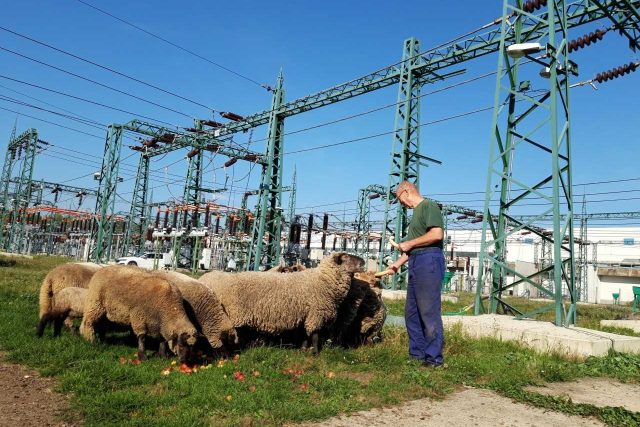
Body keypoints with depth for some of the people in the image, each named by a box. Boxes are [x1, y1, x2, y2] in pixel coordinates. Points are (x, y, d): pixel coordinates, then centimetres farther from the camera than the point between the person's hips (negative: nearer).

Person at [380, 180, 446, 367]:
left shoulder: (428, 206, -5)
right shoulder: (416, 212, 23)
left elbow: (437, 234, -19)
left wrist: (409, 243, -11)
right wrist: (398, 263, 23)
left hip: (429, 261, -10)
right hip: (416, 264, 10)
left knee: (429, 311, -7)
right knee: (412, 312, 11)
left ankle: (434, 357, 1)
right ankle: (417, 352, 19)